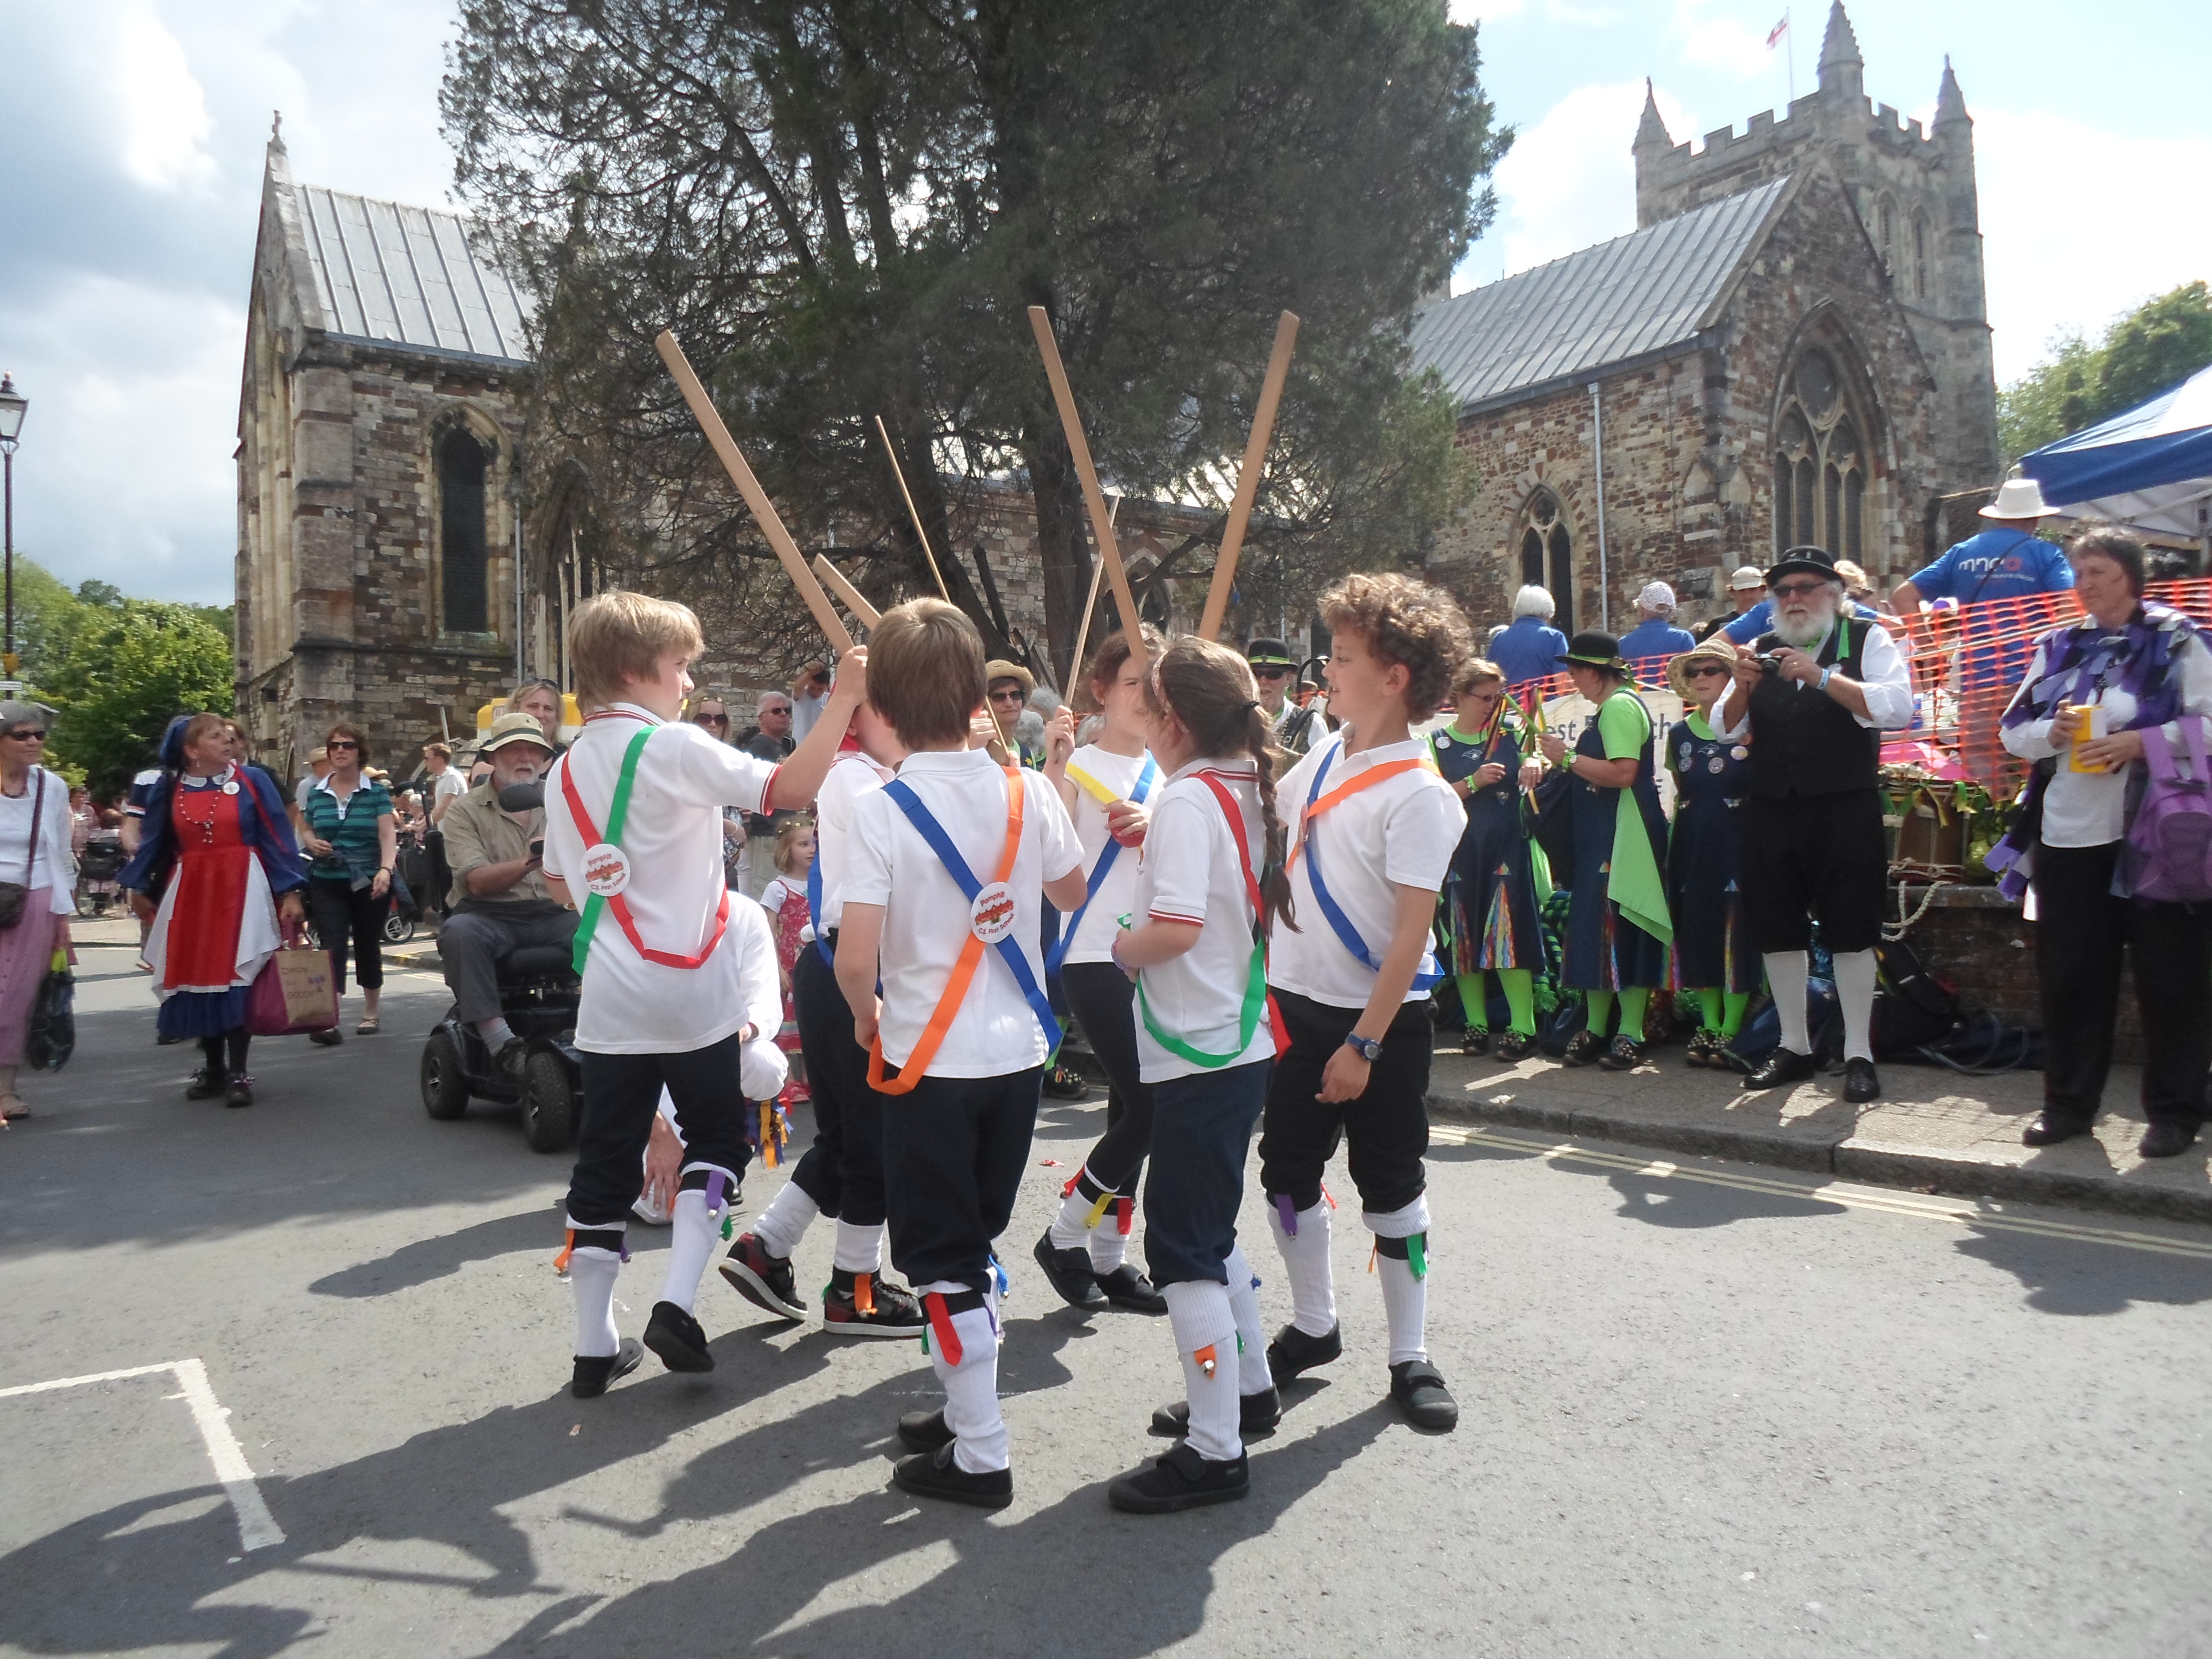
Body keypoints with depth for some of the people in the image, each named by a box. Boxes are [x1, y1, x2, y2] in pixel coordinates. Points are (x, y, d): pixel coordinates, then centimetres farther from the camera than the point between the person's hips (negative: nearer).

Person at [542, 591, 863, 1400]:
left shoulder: (567, 770, 9)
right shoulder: (671, 747, -12)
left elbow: (560, 882, 18)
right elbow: (787, 787, -22)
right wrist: (844, 697, -21)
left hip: (609, 1002, 5)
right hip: (692, 995, -5)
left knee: (605, 1162, 11)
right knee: (715, 1141, 14)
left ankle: (595, 1347, 17)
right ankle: (676, 1304, 2)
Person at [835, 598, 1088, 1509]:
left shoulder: (881, 810, -17)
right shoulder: (1028, 792, -4)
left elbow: (855, 959, -21)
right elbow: (1071, 892, 14)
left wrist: (868, 1019, 1)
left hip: (930, 1060, -5)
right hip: (1018, 1053, 5)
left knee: (943, 1260, 8)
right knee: (973, 1244, 21)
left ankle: (980, 1457, 15)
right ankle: (966, 1410, 33)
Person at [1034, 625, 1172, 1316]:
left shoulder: (1170, 772, 12)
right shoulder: (1078, 765, -4)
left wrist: (1156, 830, -13)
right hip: (1094, 955, -6)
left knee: (1133, 1107, 11)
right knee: (1146, 1107, -11)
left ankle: (1109, 1257, 23)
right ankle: (1064, 1236, 9)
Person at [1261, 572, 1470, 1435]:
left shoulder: (1419, 796, -19)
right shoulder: (1324, 758, 3)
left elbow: (1411, 933, -21)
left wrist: (1364, 1044, -22)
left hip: (1382, 1019, -7)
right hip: (1295, 1002, 7)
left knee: (1392, 1186, 6)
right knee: (1288, 1170, 15)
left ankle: (1410, 1358, 22)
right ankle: (1313, 1326, 34)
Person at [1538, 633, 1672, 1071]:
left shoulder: (1620, 706, -13)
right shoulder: (1610, 707, 19)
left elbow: (1622, 773, -25)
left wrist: (1568, 757, -17)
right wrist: (1565, 759, 13)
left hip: (1625, 836, -11)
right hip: (1602, 837, 11)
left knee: (1624, 932, -7)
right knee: (1595, 932, 11)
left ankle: (1631, 1035, -2)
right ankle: (1595, 1030, 16)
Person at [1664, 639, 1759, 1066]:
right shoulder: (1679, 734, 12)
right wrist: (1672, 850, 12)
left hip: (1737, 843, -5)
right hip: (1692, 847, 5)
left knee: (1736, 935, -3)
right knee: (1697, 935, 6)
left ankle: (1730, 1030, 4)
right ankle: (1709, 1026, 16)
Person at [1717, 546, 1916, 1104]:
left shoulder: (1867, 639, 2)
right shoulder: (1762, 650, 13)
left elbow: (1897, 707, -13)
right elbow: (1727, 731, 10)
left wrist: (1822, 677, -20)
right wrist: (1743, 685, -9)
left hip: (1845, 810, -4)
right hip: (1772, 811, 4)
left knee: (1850, 933, 0)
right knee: (1778, 931, 9)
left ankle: (1859, 1055, 11)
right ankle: (1794, 1047, 22)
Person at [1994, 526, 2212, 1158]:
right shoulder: (2057, 646, 13)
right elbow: (2014, 730, 12)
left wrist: (2139, 741, -19)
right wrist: (2053, 732, -8)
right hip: (2066, 837, 4)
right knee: (2069, 976, 8)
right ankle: (2069, 1102, 19)